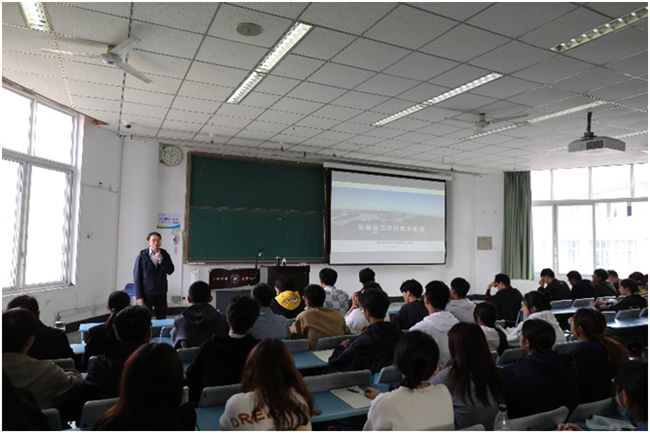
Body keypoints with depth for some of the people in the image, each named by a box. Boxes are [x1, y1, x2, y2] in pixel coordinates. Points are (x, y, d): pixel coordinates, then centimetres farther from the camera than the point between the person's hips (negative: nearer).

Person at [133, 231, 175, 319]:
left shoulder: (164, 255, 2)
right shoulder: (142, 257, -8)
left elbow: (170, 271, -4)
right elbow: (137, 277, -6)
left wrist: (161, 260, -19)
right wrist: (139, 296, -9)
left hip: (161, 293, 3)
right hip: (146, 294, -3)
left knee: (162, 318, 7)